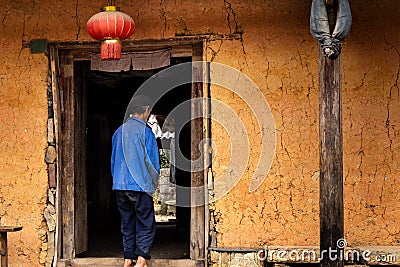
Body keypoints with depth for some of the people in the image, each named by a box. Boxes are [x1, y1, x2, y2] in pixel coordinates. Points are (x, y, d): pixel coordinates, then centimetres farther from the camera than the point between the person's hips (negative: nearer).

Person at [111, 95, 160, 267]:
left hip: (120, 184, 6)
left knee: (127, 223, 12)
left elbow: (113, 160, 15)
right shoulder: (144, 131, -8)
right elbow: (151, 162, -7)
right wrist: (153, 183, 4)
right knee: (146, 224, 0)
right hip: (139, 186, -6)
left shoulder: (119, 131, 10)